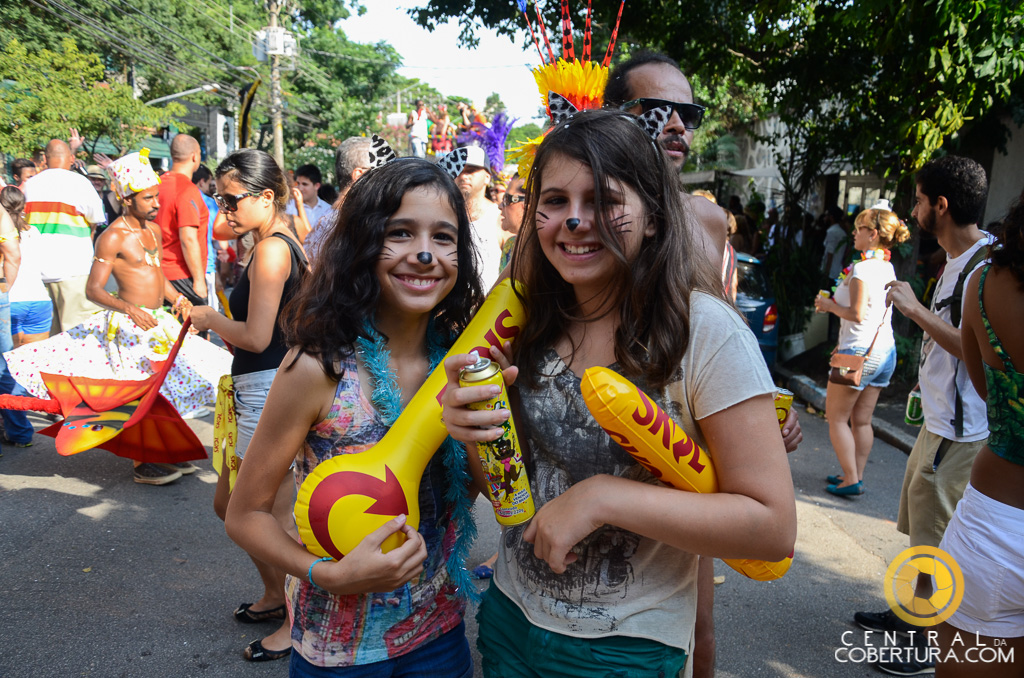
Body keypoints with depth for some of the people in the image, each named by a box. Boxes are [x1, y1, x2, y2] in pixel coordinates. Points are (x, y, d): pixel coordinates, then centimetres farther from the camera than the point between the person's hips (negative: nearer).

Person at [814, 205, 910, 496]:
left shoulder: (862, 268, -16)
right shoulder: (888, 268, 10)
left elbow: (857, 314, -20)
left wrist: (829, 305, -6)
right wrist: (836, 305, 17)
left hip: (860, 351, -8)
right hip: (885, 350, 9)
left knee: (837, 418, 3)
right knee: (862, 420, 14)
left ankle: (851, 480, 4)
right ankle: (856, 475, 21)